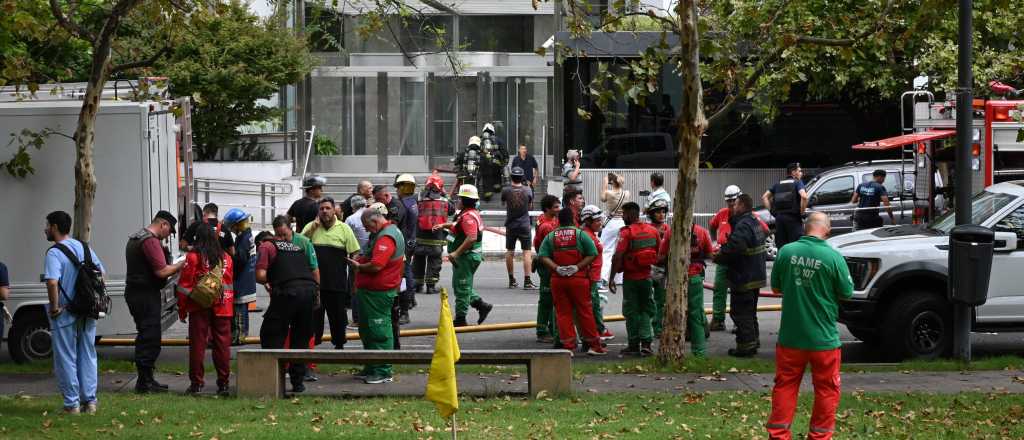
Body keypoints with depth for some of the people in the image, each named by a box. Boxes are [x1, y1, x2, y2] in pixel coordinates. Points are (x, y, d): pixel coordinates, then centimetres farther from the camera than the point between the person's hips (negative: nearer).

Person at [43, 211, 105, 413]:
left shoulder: (54, 253, -15)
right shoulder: (84, 248, 9)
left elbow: (52, 282, -28)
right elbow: (101, 273, 14)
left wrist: (54, 306, -17)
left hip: (65, 314, -6)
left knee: (66, 359, 3)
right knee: (87, 356, 13)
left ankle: (72, 403, 4)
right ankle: (90, 401, 14)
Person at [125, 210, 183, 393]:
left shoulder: (135, 239, 18)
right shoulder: (151, 241, -15)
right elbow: (162, 271, -21)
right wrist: (181, 265, -7)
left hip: (134, 293, 10)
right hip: (146, 296, -10)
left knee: (146, 337, 15)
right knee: (150, 338, -7)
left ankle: (146, 379, 18)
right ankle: (145, 382, -7)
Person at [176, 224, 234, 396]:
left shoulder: (193, 257, -5)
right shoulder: (226, 258, 8)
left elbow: (184, 285, -4)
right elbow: (230, 285, 12)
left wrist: (182, 309, 2)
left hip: (199, 307, -3)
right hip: (222, 309, 3)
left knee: (197, 345, 2)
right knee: (222, 345, 6)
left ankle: (196, 383, 3)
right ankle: (223, 383, 7)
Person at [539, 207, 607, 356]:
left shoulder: (550, 237, 5)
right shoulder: (580, 234, -1)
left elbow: (543, 257, -5)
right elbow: (592, 254, -8)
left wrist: (556, 268, -10)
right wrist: (578, 267, -9)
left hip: (557, 280, 2)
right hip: (578, 279, -1)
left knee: (563, 313, 5)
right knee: (585, 311, 5)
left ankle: (568, 346, 1)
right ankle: (594, 345, 10)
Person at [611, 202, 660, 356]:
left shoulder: (626, 232, -14)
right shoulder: (652, 230, 4)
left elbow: (618, 256, -19)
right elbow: (658, 254, 11)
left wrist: (612, 278, -16)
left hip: (630, 278, -4)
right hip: (647, 276, 4)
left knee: (631, 312, 6)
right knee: (646, 310, 11)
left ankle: (634, 345, 9)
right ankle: (646, 342, -1)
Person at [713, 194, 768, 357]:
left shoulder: (743, 226, -21)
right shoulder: (755, 223, 13)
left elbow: (732, 249, -32)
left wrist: (717, 257, -15)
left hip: (743, 278, -10)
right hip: (756, 276, 10)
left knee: (740, 312, -4)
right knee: (750, 312, 20)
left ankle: (746, 345, -3)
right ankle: (753, 341, 28)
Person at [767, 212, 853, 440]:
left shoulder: (786, 252, -7)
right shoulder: (833, 257, -16)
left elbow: (775, 287, 6)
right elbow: (847, 293, -4)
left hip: (790, 336, 3)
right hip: (823, 337, -3)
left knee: (785, 385, 14)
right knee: (826, 389, 12)